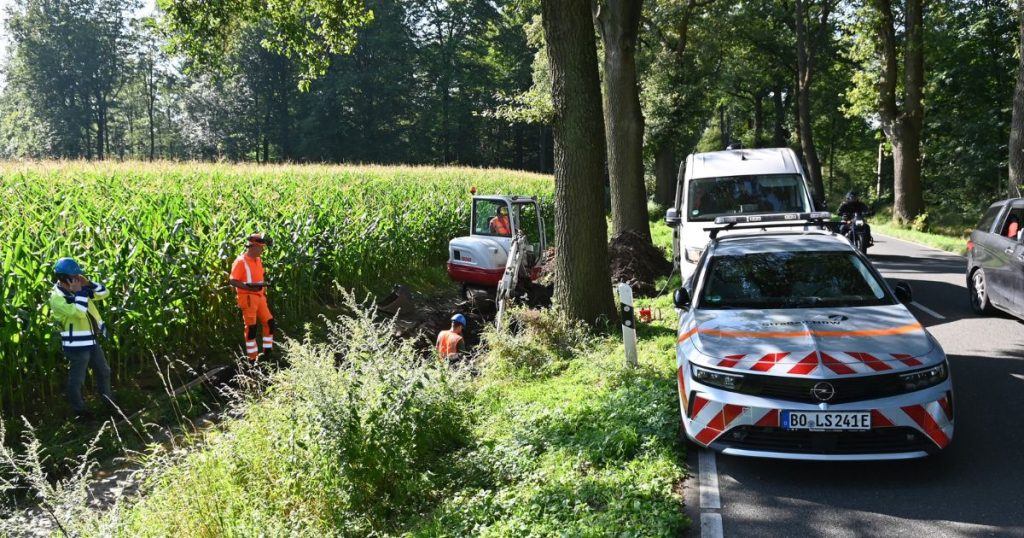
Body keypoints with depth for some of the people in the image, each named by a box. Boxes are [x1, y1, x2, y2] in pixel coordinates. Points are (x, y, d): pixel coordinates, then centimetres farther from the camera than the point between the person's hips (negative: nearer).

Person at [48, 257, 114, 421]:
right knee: (76, 380, 6)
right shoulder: (57, 298, -19)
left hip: (92, 341, 8)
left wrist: (88, 283, -9)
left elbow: (104, 293, 5)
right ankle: (79, 410, 20)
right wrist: (78, 292, -24)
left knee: (103, 372, 22)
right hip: (77, 345, -8)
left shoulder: (81, 289, 4)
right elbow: (79, 312, -32)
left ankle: (109, 401, 40)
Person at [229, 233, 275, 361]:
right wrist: (248, 287, -28)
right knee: (251, 327, -5)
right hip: (248, 297, -8)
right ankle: (253, 358, 3)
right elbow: (232, 281, -16)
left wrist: (264, 289, 14)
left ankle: (267, 352, 20)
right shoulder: (240, 261, -13)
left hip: (259, 297, 8)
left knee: (269, 322, 7)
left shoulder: (258, 260, 13)